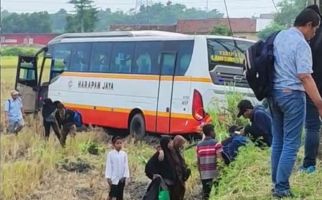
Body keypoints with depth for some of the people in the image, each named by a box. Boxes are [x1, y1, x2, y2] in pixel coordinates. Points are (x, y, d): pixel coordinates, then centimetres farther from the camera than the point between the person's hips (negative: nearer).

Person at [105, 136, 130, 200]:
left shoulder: (124, 154, 1)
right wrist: (108, 178, -10)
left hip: (121, 178, 3)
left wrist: (125, 176, -6)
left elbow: (126, 165, 3)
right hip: (114, 178, -3)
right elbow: (108, 166, -7)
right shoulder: (110, 154, -7)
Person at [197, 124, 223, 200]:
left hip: (204, 175, 5)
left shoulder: (199, 145, 8)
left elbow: (198, 162, 10)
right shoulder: (216, 143, -5)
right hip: (214, 174, -5)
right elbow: (220, 159, -13)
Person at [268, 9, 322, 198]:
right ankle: (282, 188, -3)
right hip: (292, 95, -8)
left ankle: (277, 183, 20)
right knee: (291, 144, -3)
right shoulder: (301, 44, -15)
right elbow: (305, 77, -22)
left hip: (275, 92, 8)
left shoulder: (279, 36, 10)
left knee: (278, 141, 14)